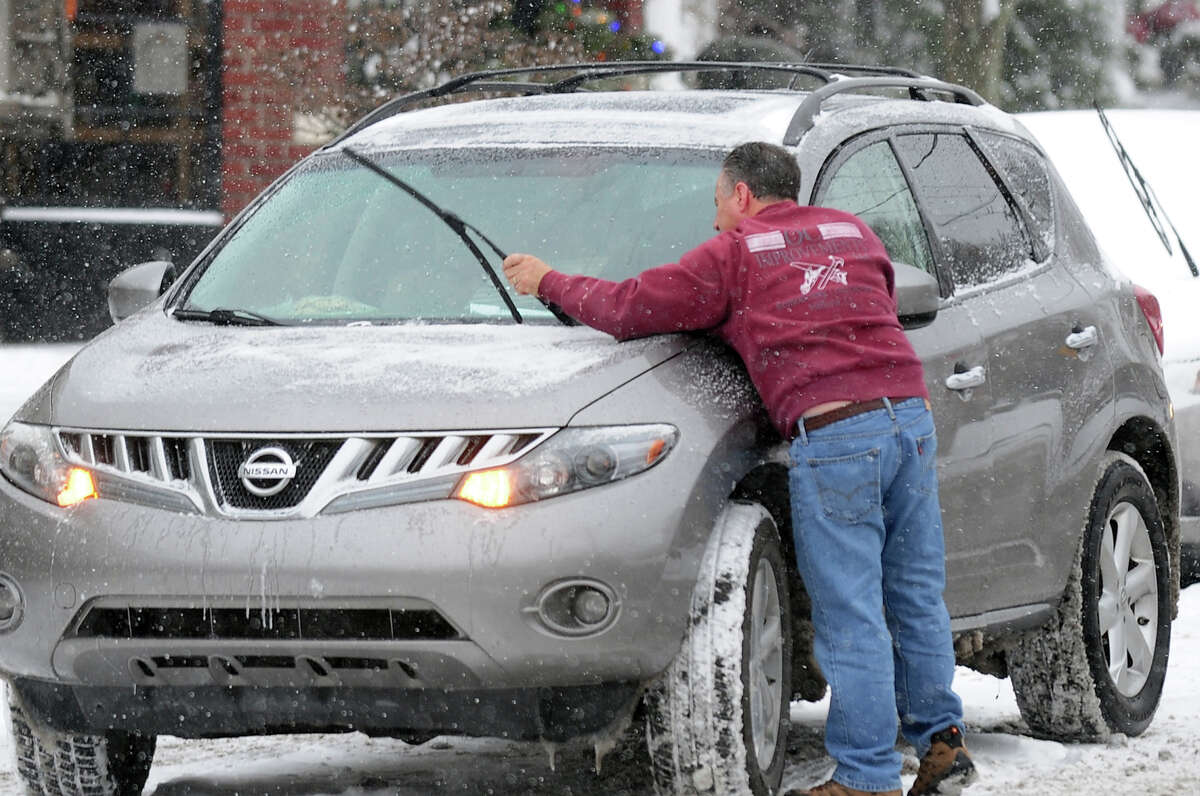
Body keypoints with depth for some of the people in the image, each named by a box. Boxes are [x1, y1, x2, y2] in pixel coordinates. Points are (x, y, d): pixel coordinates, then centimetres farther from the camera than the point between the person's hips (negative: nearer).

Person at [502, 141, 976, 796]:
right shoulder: (851, 233, 21)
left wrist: (550, 284, 20)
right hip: (909, 411, 6)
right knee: (916, 595, 15)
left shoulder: (734, 255, 5)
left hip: (833, 434, -6)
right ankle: (941, 742, 17)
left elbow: (631, 310, 6)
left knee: (851, 617, -3)